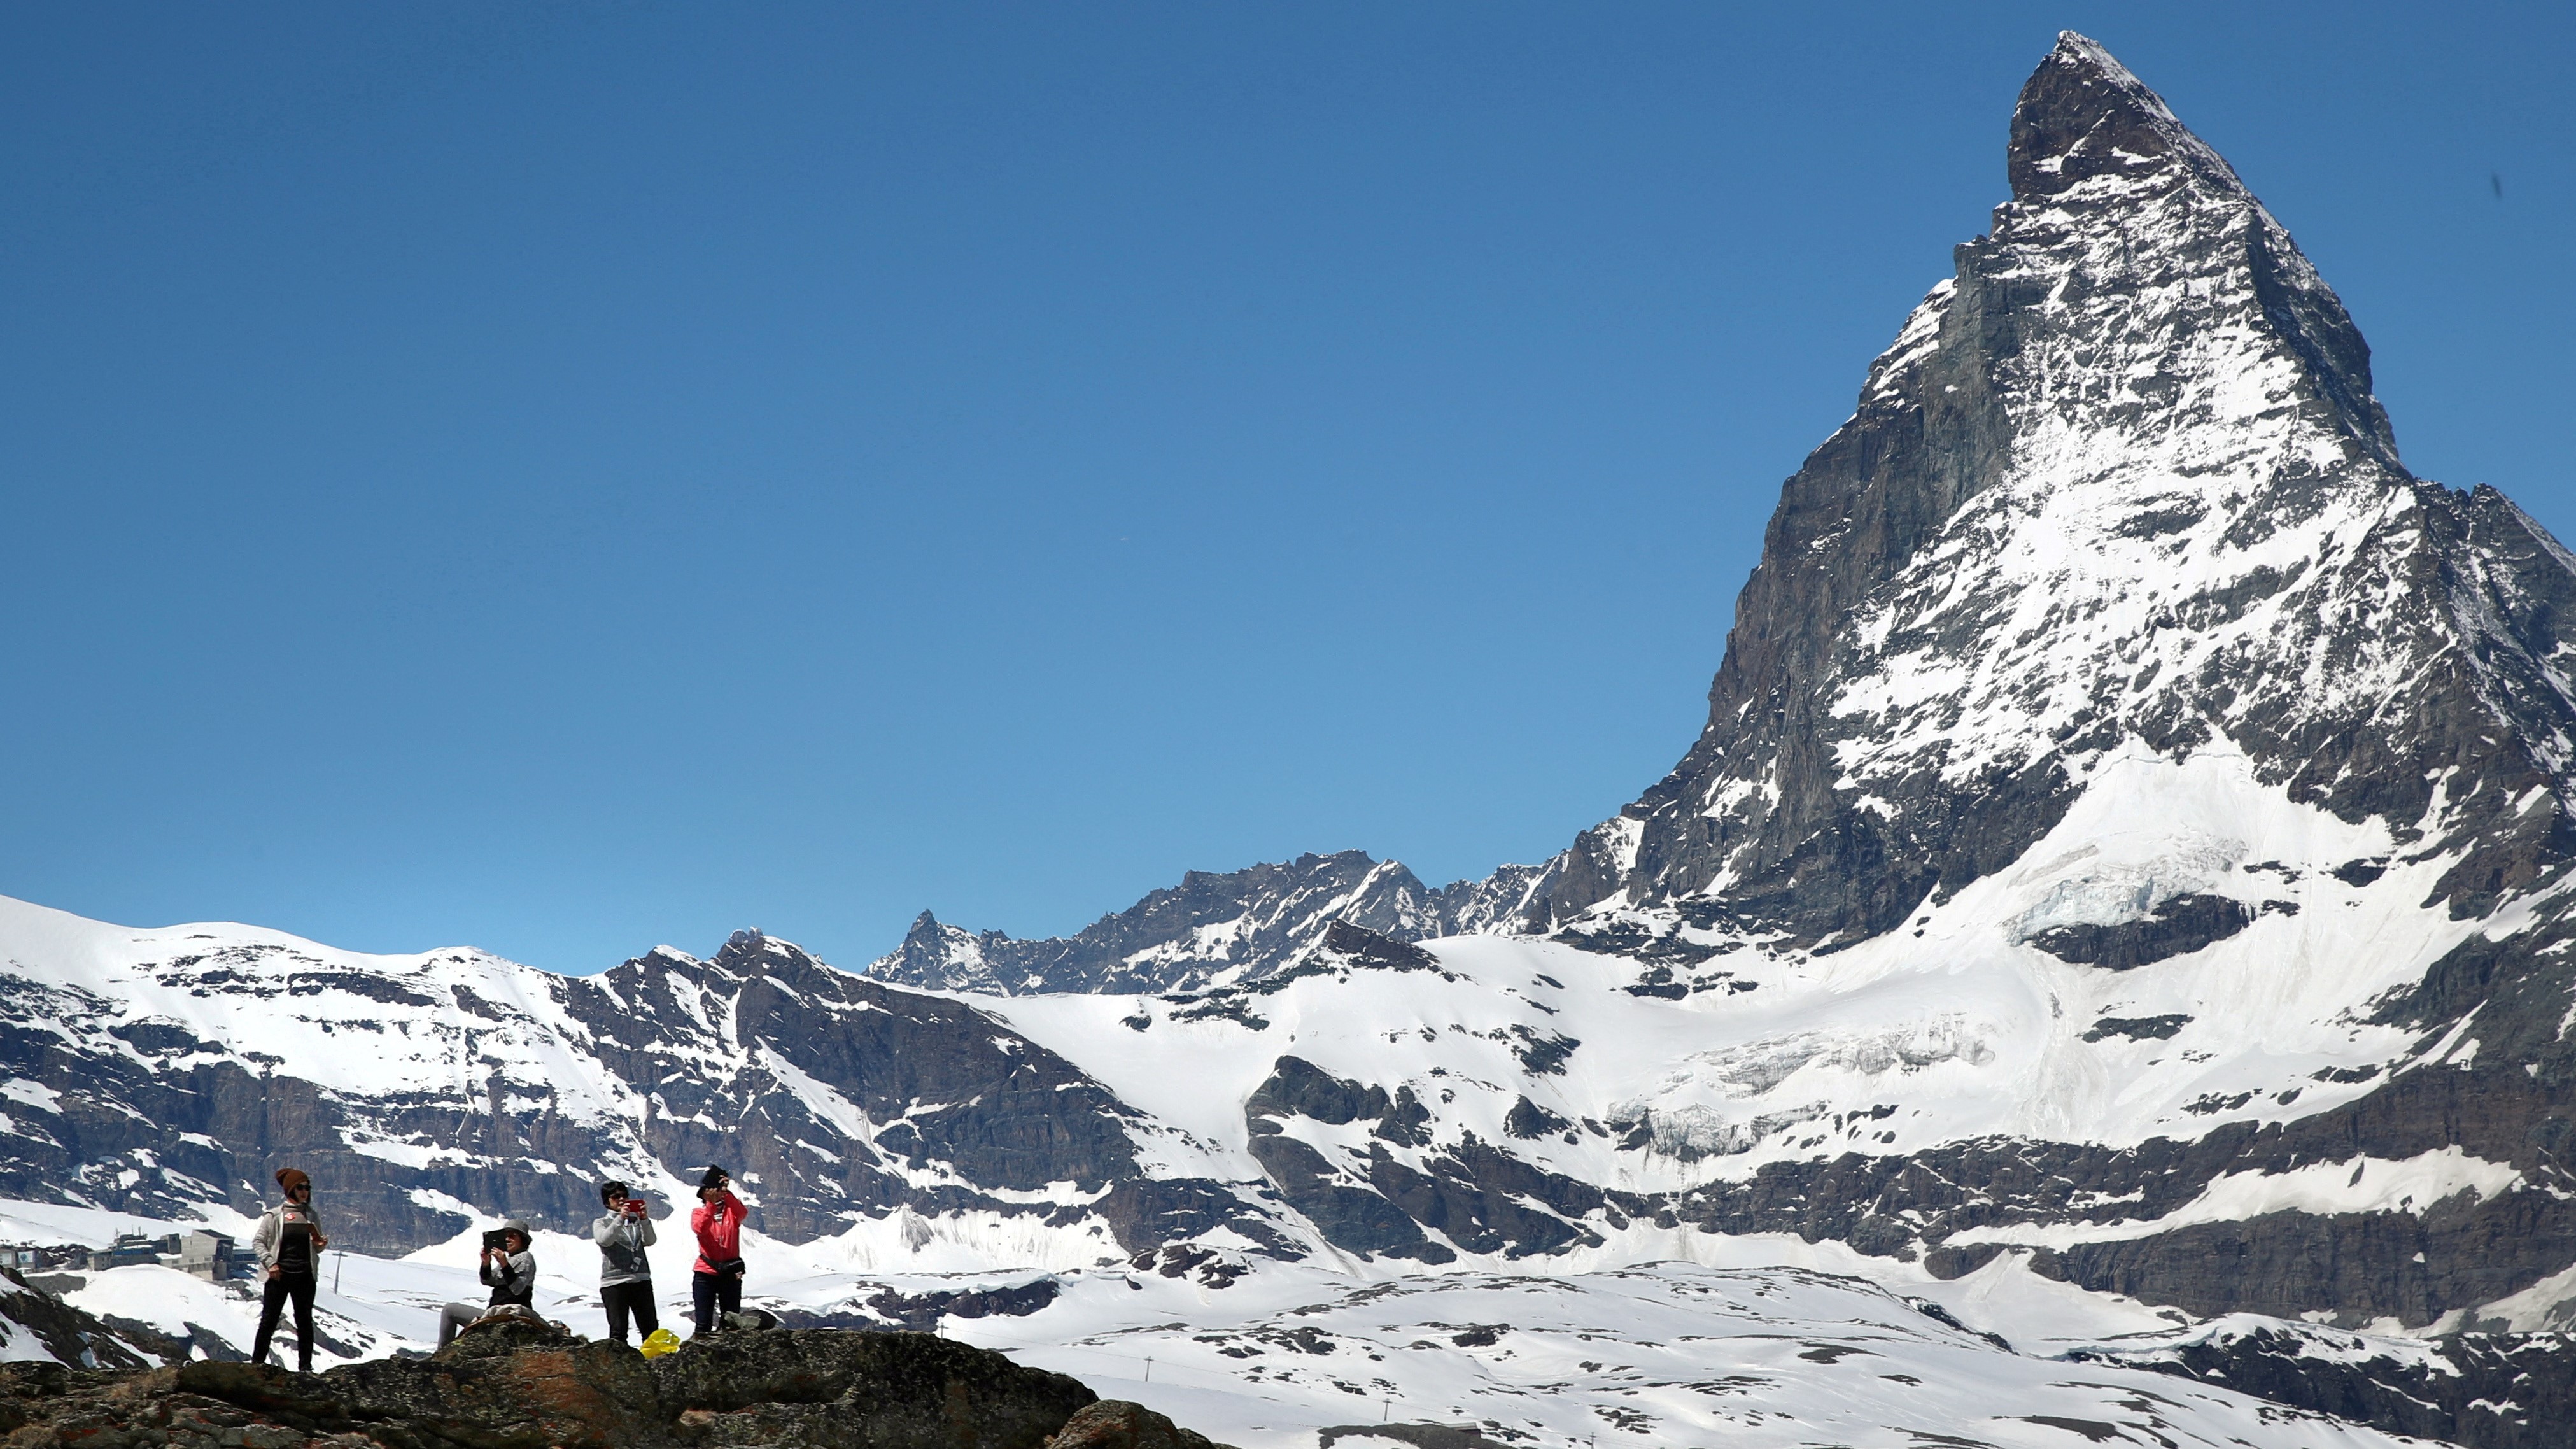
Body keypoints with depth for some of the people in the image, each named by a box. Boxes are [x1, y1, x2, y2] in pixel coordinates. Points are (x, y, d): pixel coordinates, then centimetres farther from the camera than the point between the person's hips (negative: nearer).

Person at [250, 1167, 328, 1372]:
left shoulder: (311, 1217, 10)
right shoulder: (274, 1216, -2)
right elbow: (258, 1242, -2)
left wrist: (320, 1245, -5)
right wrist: (270, 1263, -15)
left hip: (305, 1276, 3)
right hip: (279, 1275, -3)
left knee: (305, 1322, 4)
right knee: (269, 1320, 0)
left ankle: (305, 1366, 7)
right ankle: (257, 1362, 7)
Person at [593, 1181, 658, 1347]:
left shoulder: (636, 1221, 16)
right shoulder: (601, 1223, 10)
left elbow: (649, 1241, 1)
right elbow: (604, 1240, -12)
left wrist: (644, 1220, -14)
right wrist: (620, 1219, -21)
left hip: (641, 1279, 3)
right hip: (614, 1282, -3)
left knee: (650, 1328, 1)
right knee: (618, 1330, -6)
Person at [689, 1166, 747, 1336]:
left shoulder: (731, 1210, 6)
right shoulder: (699, 1212, 4)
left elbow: (743, 1213, -18)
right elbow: (700, 1229, -18)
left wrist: (727, 1193, -30)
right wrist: (711, 1204, -25)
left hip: (730, 1274, 1)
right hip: (705, 1273, -1)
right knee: (704, 1324, -4)